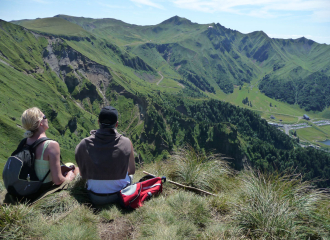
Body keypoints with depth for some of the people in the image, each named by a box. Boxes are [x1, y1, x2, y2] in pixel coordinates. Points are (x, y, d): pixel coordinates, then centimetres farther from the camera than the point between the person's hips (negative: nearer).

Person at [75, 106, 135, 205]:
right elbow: (132, 170, -2)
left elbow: (82, 173, 0)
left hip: (95, 199, 2)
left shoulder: (84, 144, -12)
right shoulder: (126, 143, -15)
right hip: (120, 196, -1)